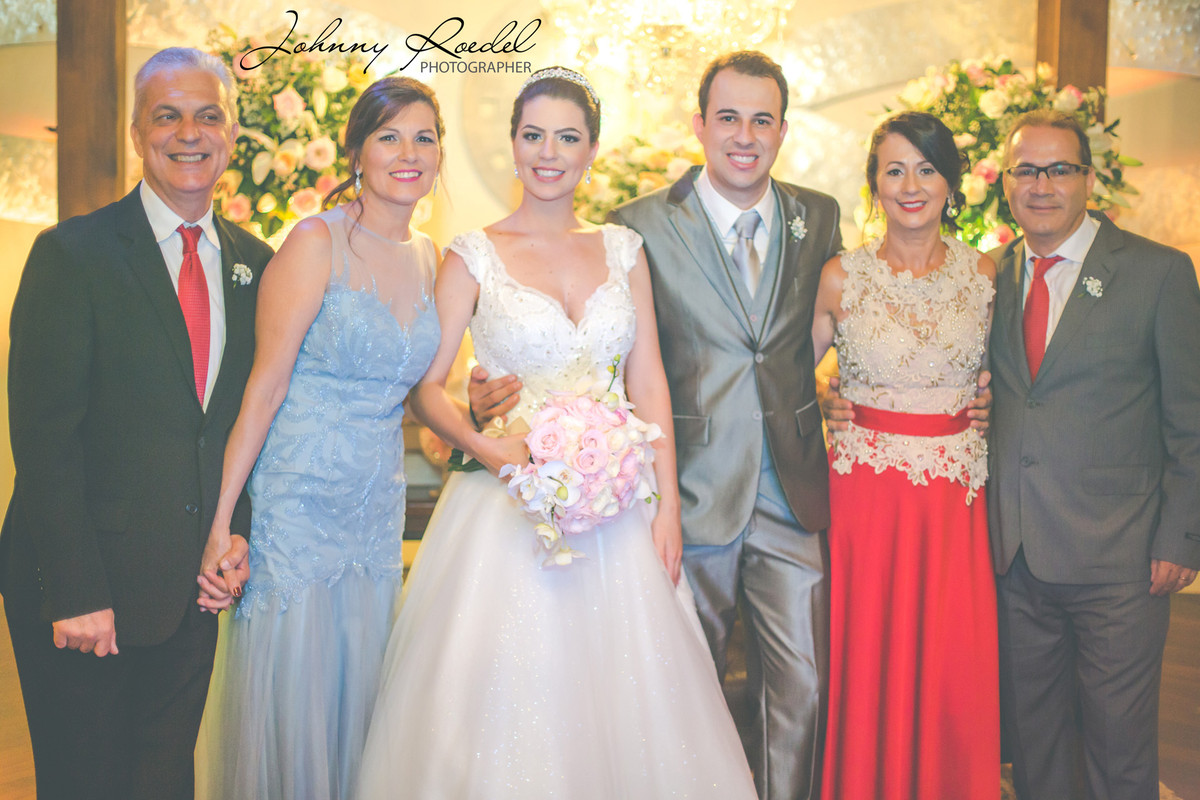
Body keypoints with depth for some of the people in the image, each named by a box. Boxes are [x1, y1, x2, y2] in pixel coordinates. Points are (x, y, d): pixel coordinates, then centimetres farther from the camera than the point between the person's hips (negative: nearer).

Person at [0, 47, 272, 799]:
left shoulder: (256, 264, 6)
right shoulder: (71, 255, -9)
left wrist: (238, 533, -2)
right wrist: (76, 592, -17)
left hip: (191, 589, 4)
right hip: (80, 592, -4)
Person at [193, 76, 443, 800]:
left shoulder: (429, 257, 8)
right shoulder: (317, 243, -10)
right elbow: (266, 385, -12)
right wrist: (221, 522, -14)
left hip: (378, 514, 6)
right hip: (298, 504, -6)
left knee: (355, 706, 15)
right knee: (288, 701, 4)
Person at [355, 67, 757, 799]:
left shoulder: (623, 249, 7)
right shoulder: (474, 255, -1)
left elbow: (649, 383, 6)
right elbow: (426, 385, -1)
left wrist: (667, 506, -1)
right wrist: (488, 449, -19)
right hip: (509, 505, -2)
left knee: (627, 700, 8)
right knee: (505, 703, 2)